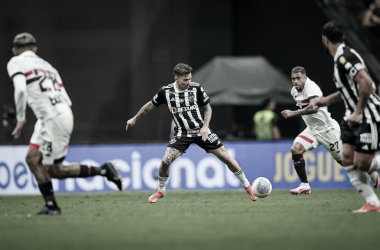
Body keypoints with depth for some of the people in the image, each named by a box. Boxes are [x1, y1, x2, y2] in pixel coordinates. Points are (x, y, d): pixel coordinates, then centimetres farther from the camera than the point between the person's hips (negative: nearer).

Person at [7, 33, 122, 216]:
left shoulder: (16, 63, 2)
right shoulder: (47, 65, 23)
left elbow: (20, 89, -18)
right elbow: (67, 101, 18)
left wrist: (20, 118, -9)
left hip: (53, 119, -8)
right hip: (64, 113, 8)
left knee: (54, 170, 0)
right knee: (32, 158, 13)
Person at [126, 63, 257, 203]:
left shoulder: (196, 88, -9)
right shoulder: (166, 92, -8)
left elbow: (208, 108, 3)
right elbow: (151, 105, 10)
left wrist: (205, 126, -12)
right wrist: (134, 119, 17)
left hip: (201, 131, 0)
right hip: (182, 133, 0)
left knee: (226, 157, -4)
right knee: (165, 161, -17)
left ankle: (247, 186, 13)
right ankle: (161, 191, 10)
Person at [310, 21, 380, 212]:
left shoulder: (345, 57, -18)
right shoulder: (341, 58, 13)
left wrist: (358, 112, -24)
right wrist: (326, 100, 22)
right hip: (354, 117, 10)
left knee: (362, 163, -12)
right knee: (348, 160, 2)